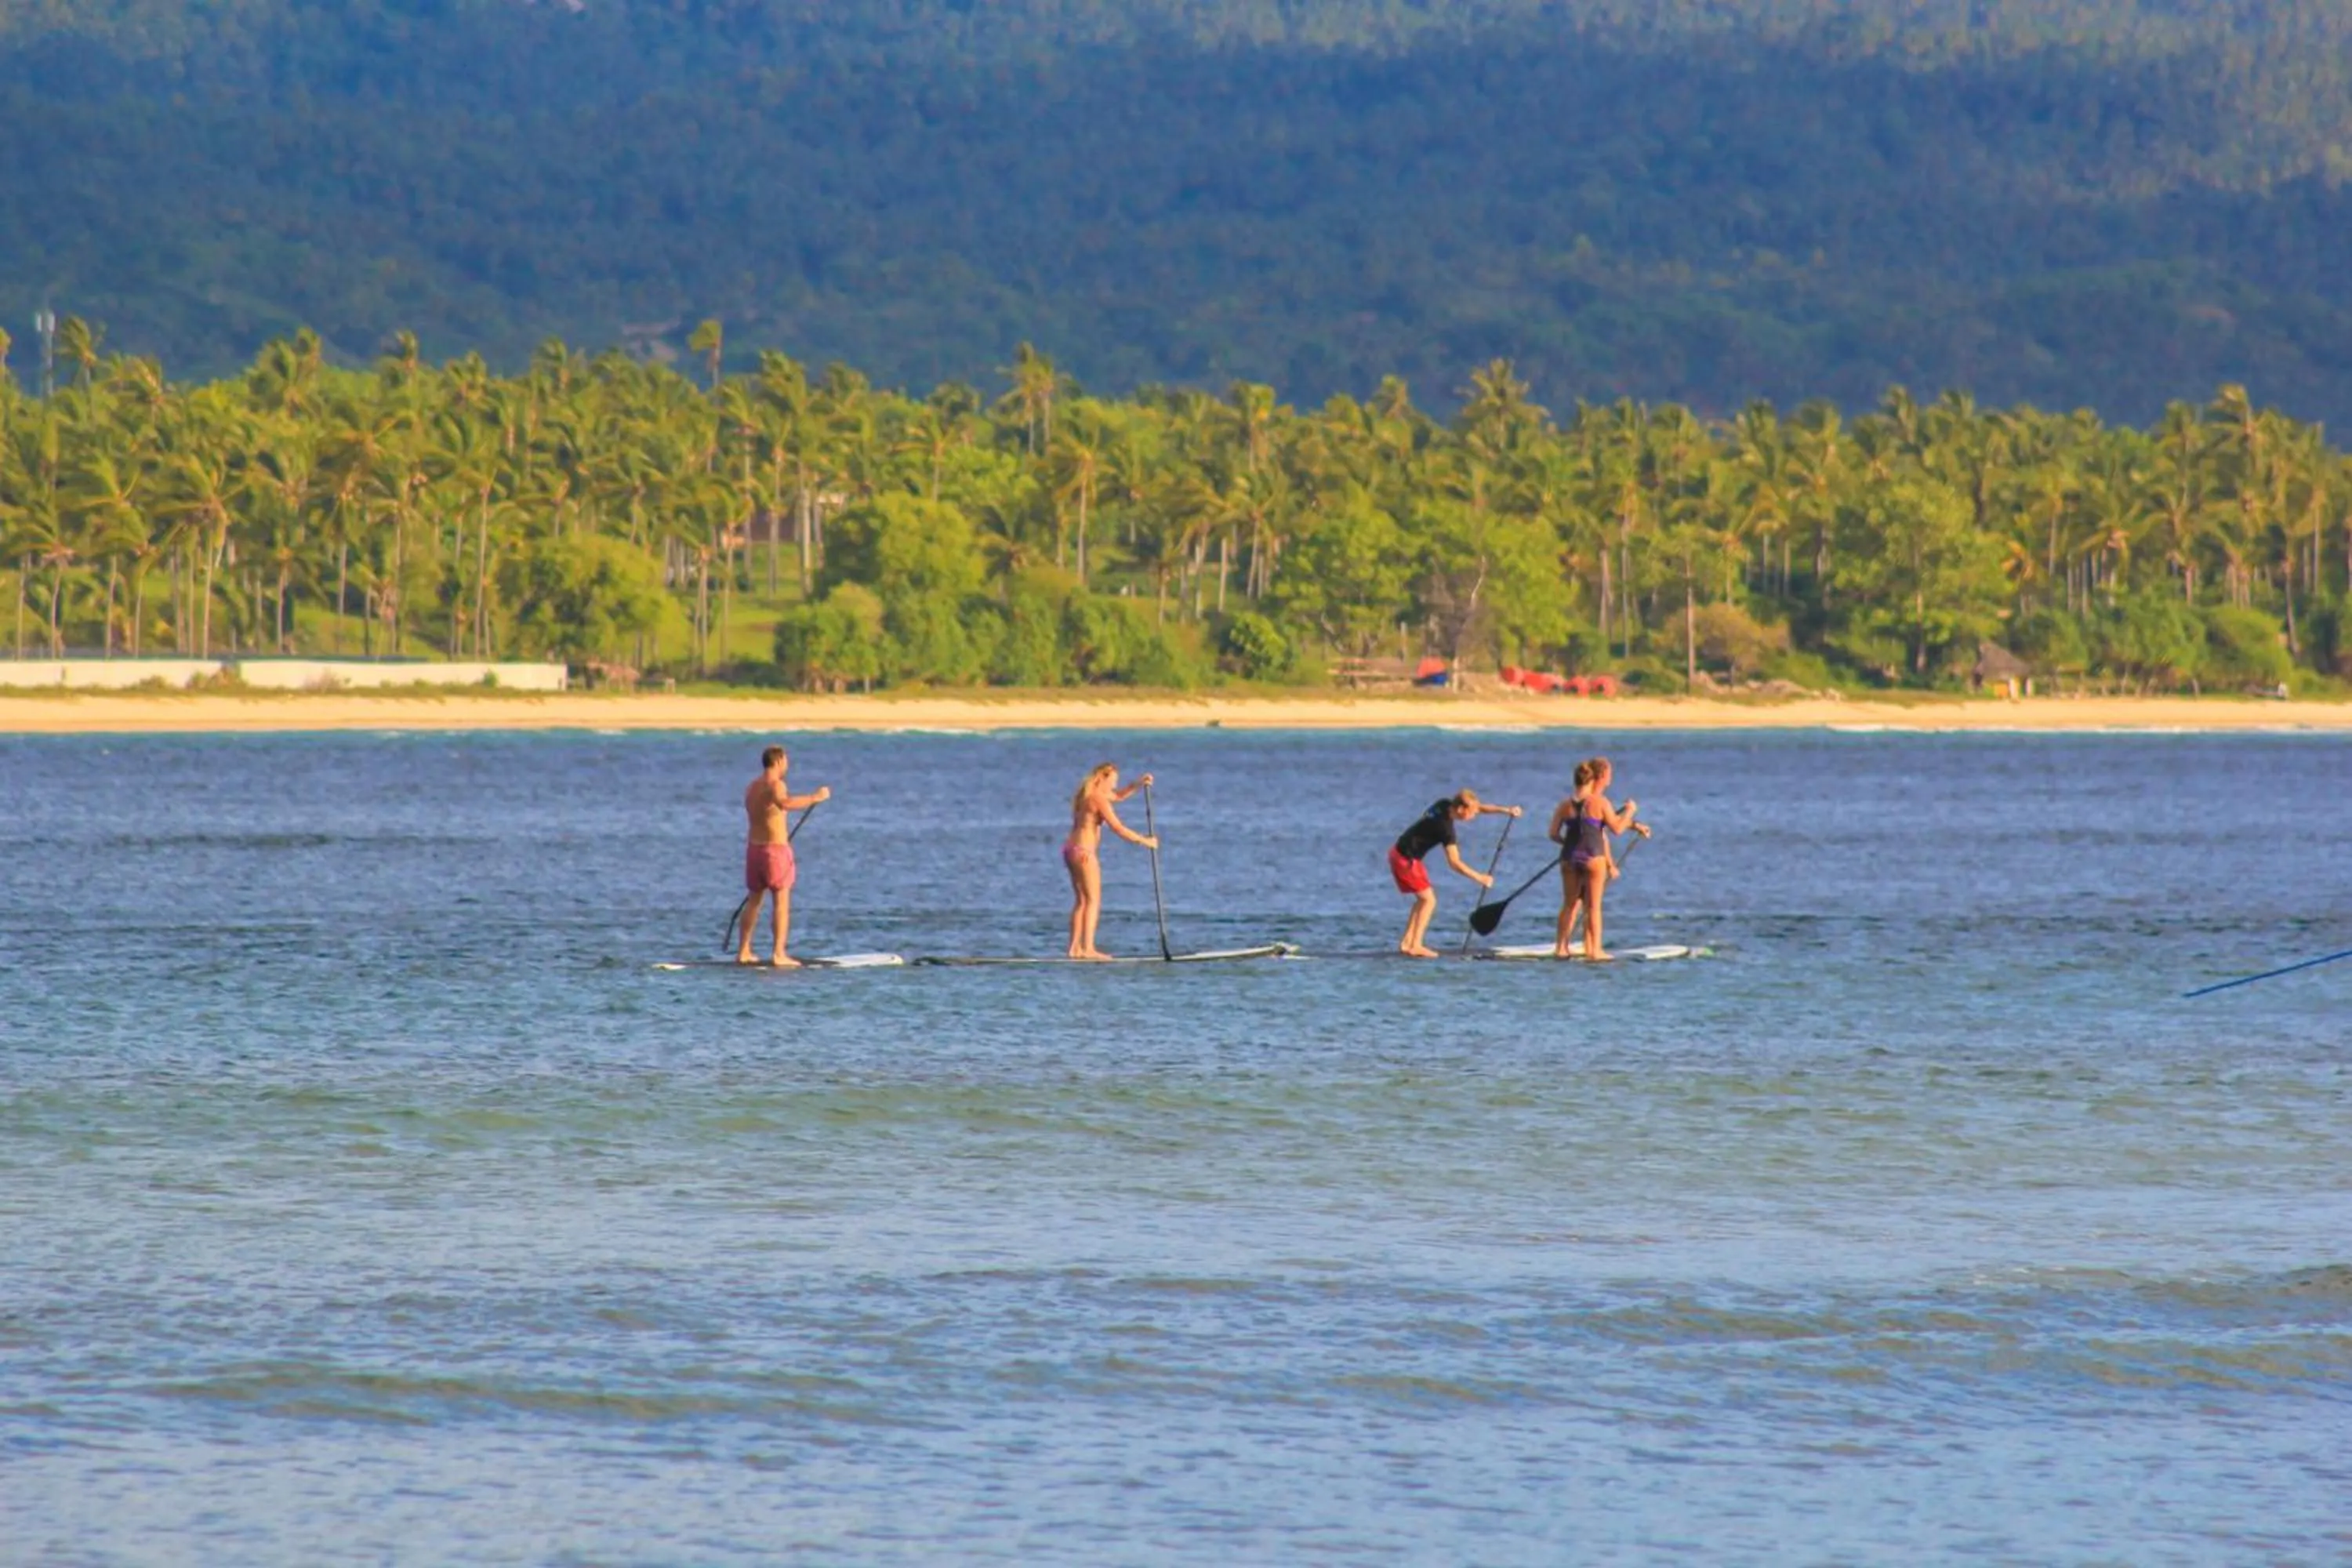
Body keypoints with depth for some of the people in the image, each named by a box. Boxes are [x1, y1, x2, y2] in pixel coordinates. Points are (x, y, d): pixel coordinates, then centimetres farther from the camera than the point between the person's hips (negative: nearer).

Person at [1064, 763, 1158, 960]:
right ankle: (1088, 948, -16)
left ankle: (1075, 948, 12)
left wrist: (1139, 785, 17)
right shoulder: (1098, 798, -13)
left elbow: (1119, 796, 32)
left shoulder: (1090, 794, 17)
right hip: (1084, 852, -10)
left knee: (1081, 900, 13)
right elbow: (1118, 828, -15)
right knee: (1093, 900, -9)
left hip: (1072, 850, 10)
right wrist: (1145, 841, -7)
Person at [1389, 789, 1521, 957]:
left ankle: (1406, 943, 15)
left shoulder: (1445, 805, -1)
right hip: (1406, 859, -9)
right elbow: (1454, 862, -24)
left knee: (1423, 899, 15)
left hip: (1399, 852, 9)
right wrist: (1479, 877, -18)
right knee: (1429, 900, -6)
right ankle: (1416, 946, -8)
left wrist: (1505, 810, -2)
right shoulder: (1445, 827, -25)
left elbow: (1480, 808, 9)